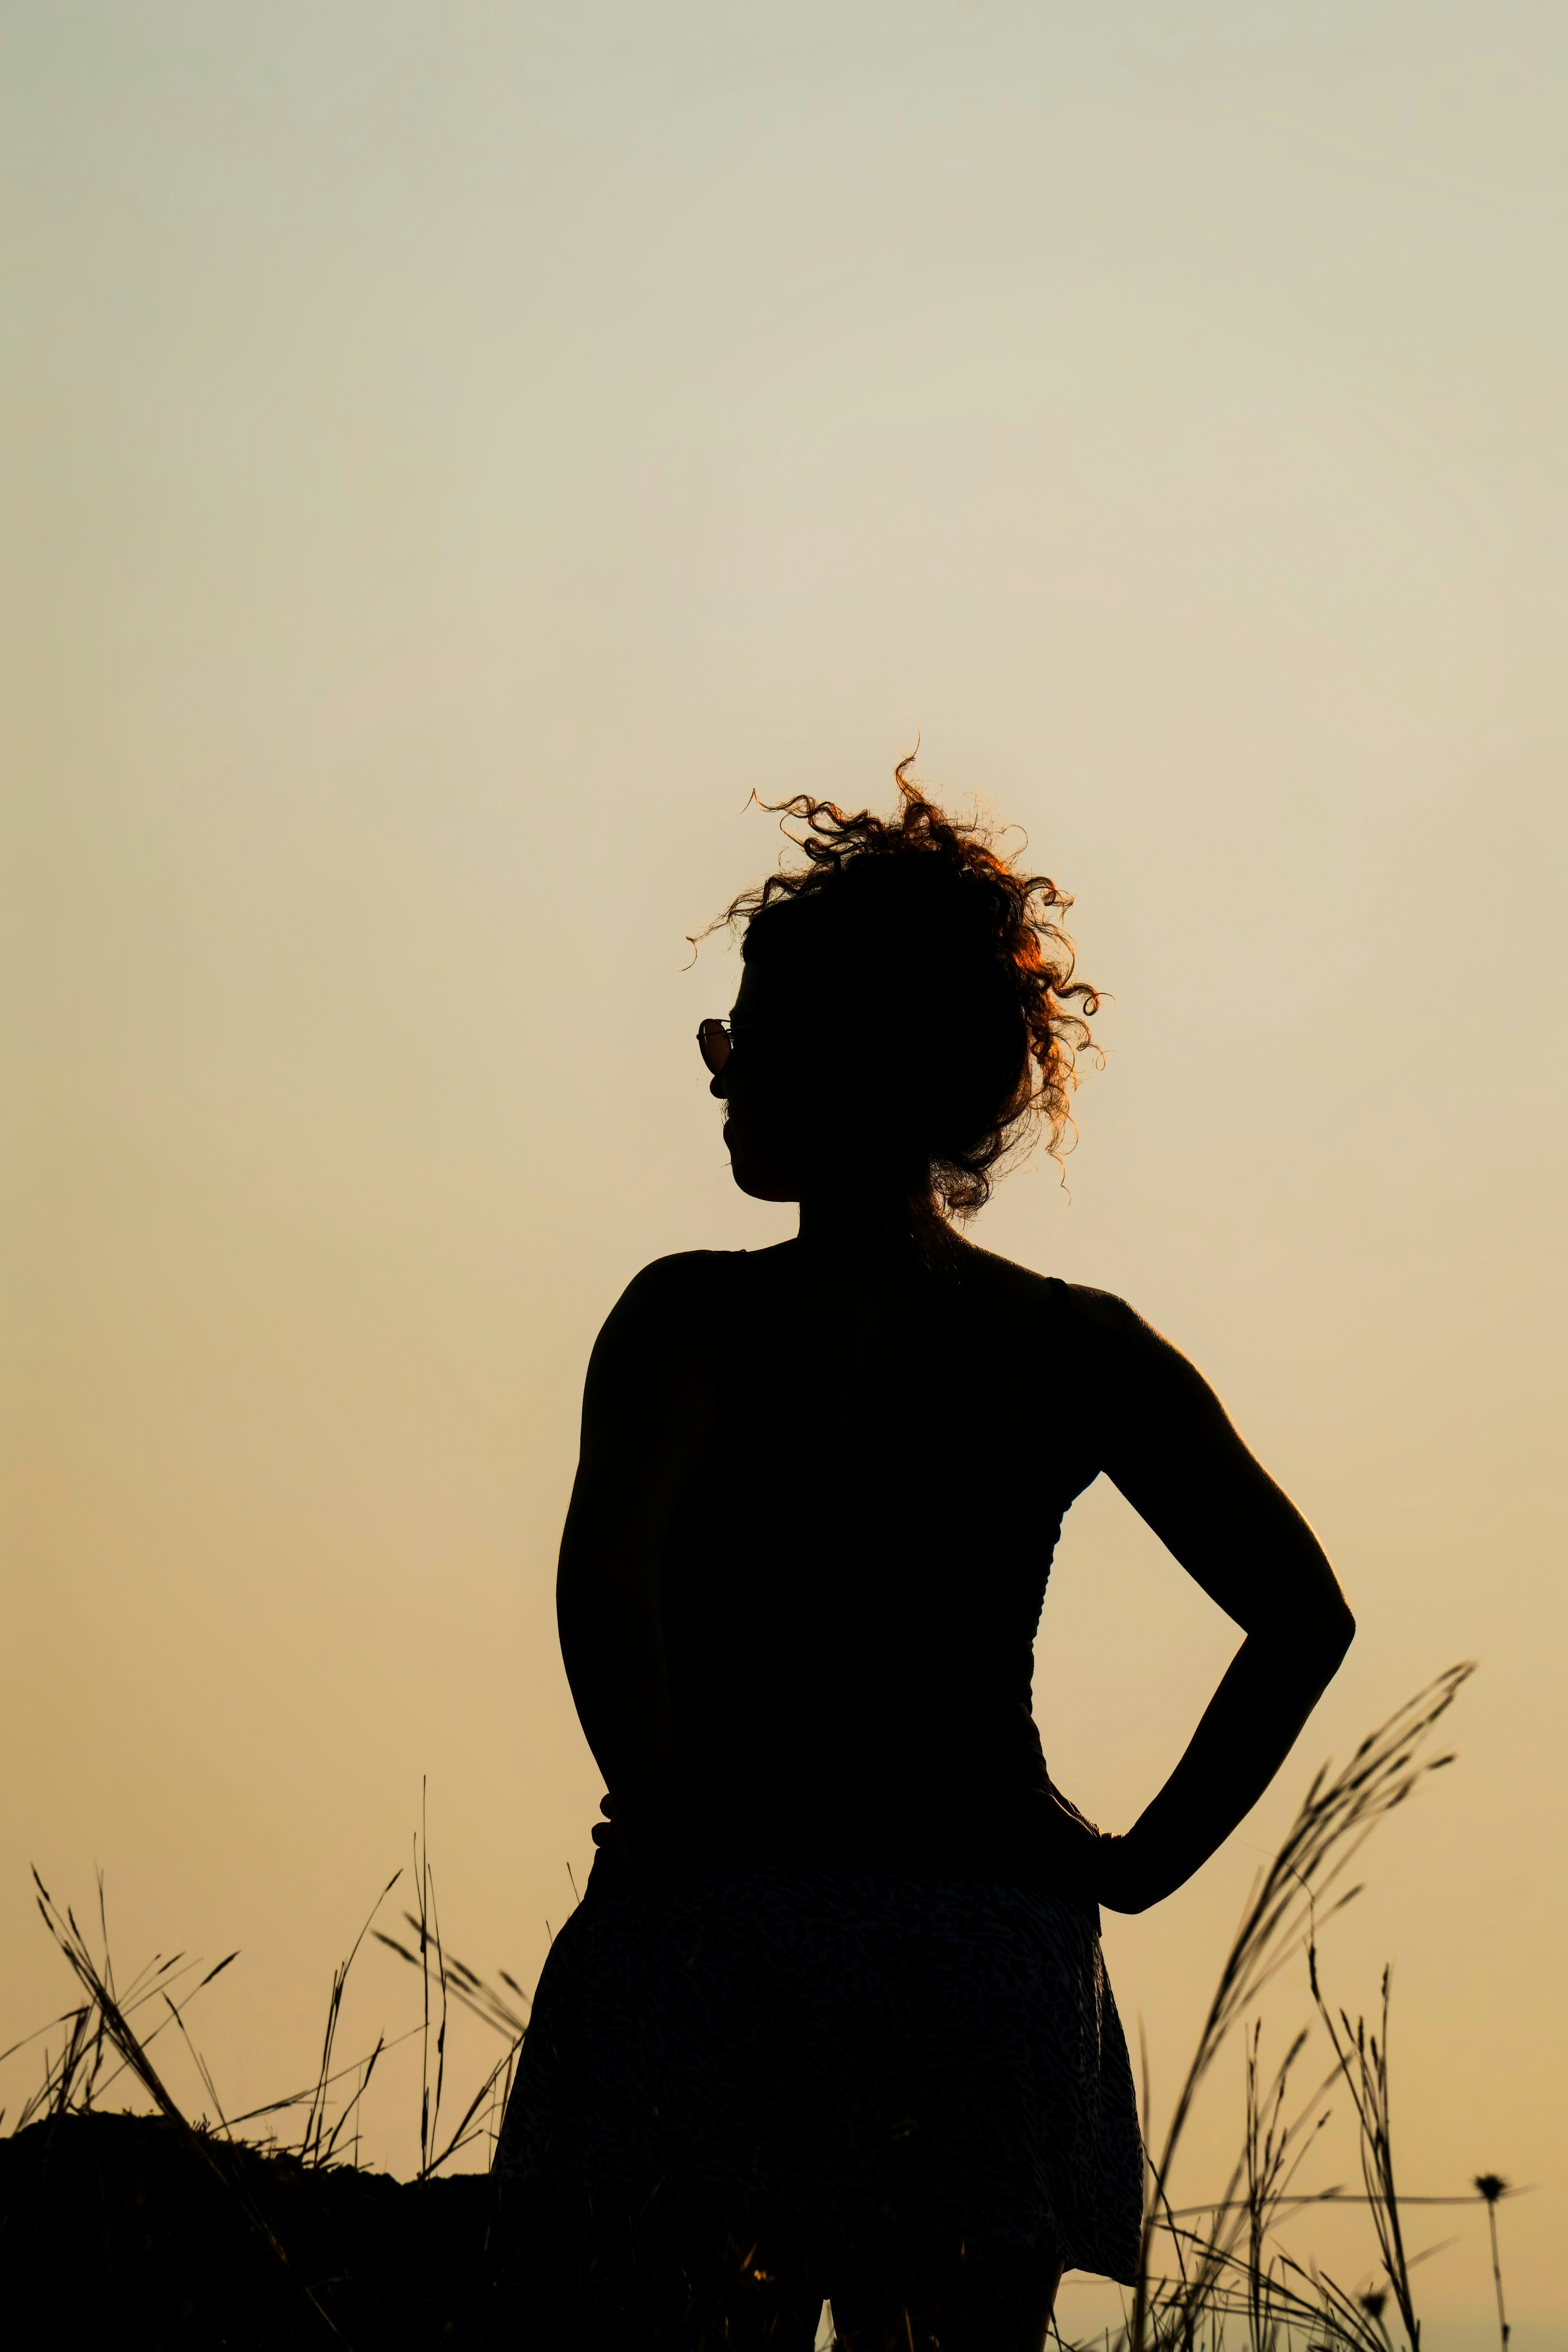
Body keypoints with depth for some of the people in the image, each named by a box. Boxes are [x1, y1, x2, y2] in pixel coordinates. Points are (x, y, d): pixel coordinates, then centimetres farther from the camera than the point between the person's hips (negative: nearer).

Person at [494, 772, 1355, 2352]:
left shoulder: (701, 1315, -6)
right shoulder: (1077, 1351, 5)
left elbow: (606, 1577, -23)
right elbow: (1302, 1614, 0)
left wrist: (669, 1832, -12)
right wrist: (1149, 1859, 4)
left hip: (717, 1952, -3)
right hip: (992, 1982, 4)